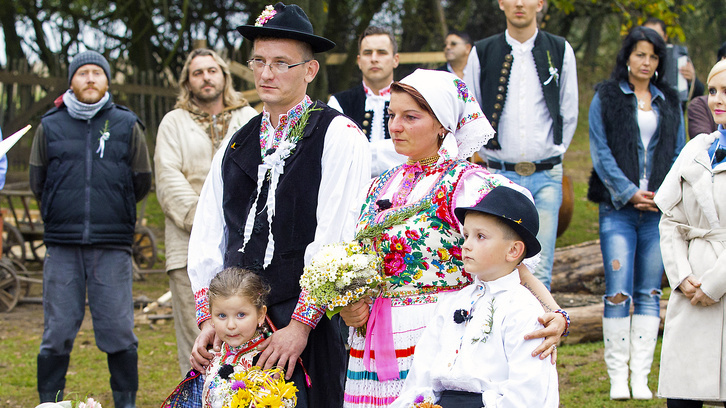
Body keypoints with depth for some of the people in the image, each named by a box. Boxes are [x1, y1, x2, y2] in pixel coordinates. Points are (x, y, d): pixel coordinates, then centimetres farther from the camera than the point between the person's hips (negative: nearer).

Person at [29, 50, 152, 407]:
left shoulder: (127, 126, 8)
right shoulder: (49, 127, 10)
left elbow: (141, 183, 13)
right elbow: (38, 183, 16)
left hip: (112, 247, -1)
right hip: (62, 245, 1)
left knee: (118, 331, -2)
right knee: (58, 332, 1)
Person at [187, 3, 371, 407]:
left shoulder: (338, 137, -4)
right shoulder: (236, 146, 15)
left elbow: (335, 241, -12)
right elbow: (209, 237, 14)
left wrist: (300, 325, -15)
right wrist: (209, 318, 4)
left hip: (310, 328, -5)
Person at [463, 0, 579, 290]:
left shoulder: (560, 51, 6)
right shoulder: (482, 53, 4)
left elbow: (569, 113, 13)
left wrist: (552, 155, 10)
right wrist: (491, 155, 8)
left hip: (546, 177, 0)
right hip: (499, 176, 0)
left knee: (539, 271, -4)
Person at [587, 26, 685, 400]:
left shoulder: (669, 101, 15)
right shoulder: (606, 98, 6)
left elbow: (678, 153, 13)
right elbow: (601, 152, 0)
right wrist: (629, 193, -9)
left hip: (659, 207, 3)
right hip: (618, 207, -3)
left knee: (649, 294, 2)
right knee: (618, 292, -9)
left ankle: (641, 376, 5)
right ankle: (617, 376, -2)